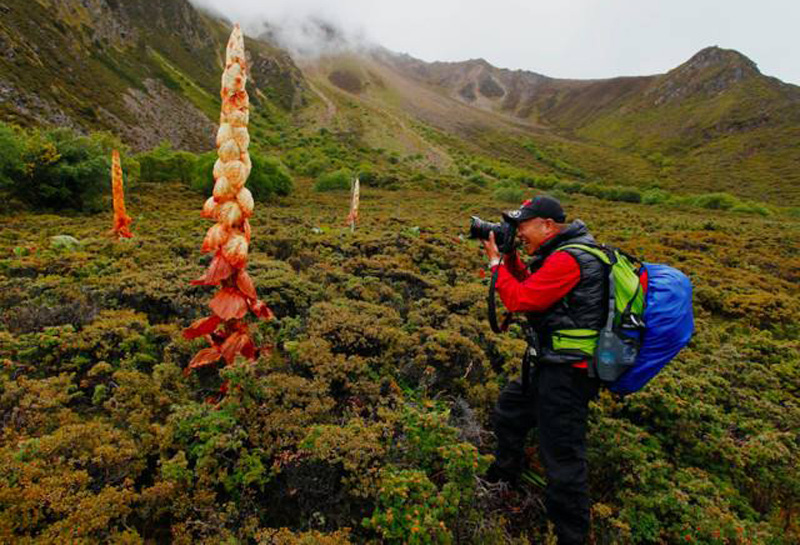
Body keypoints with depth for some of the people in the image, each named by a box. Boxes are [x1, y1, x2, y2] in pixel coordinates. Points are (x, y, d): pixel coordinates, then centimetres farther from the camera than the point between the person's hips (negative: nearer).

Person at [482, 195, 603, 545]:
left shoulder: (567, 259, -22)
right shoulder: (561, 252, 10)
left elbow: (519, 299, -22)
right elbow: (529, 286, 16)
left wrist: (496, 261, -11)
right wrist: (511, 256, 3)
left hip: (567, 373, -11)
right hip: (551, 365, 11)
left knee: (562, 455, -1)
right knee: (508, 413, 25)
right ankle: (504, 476, 48)